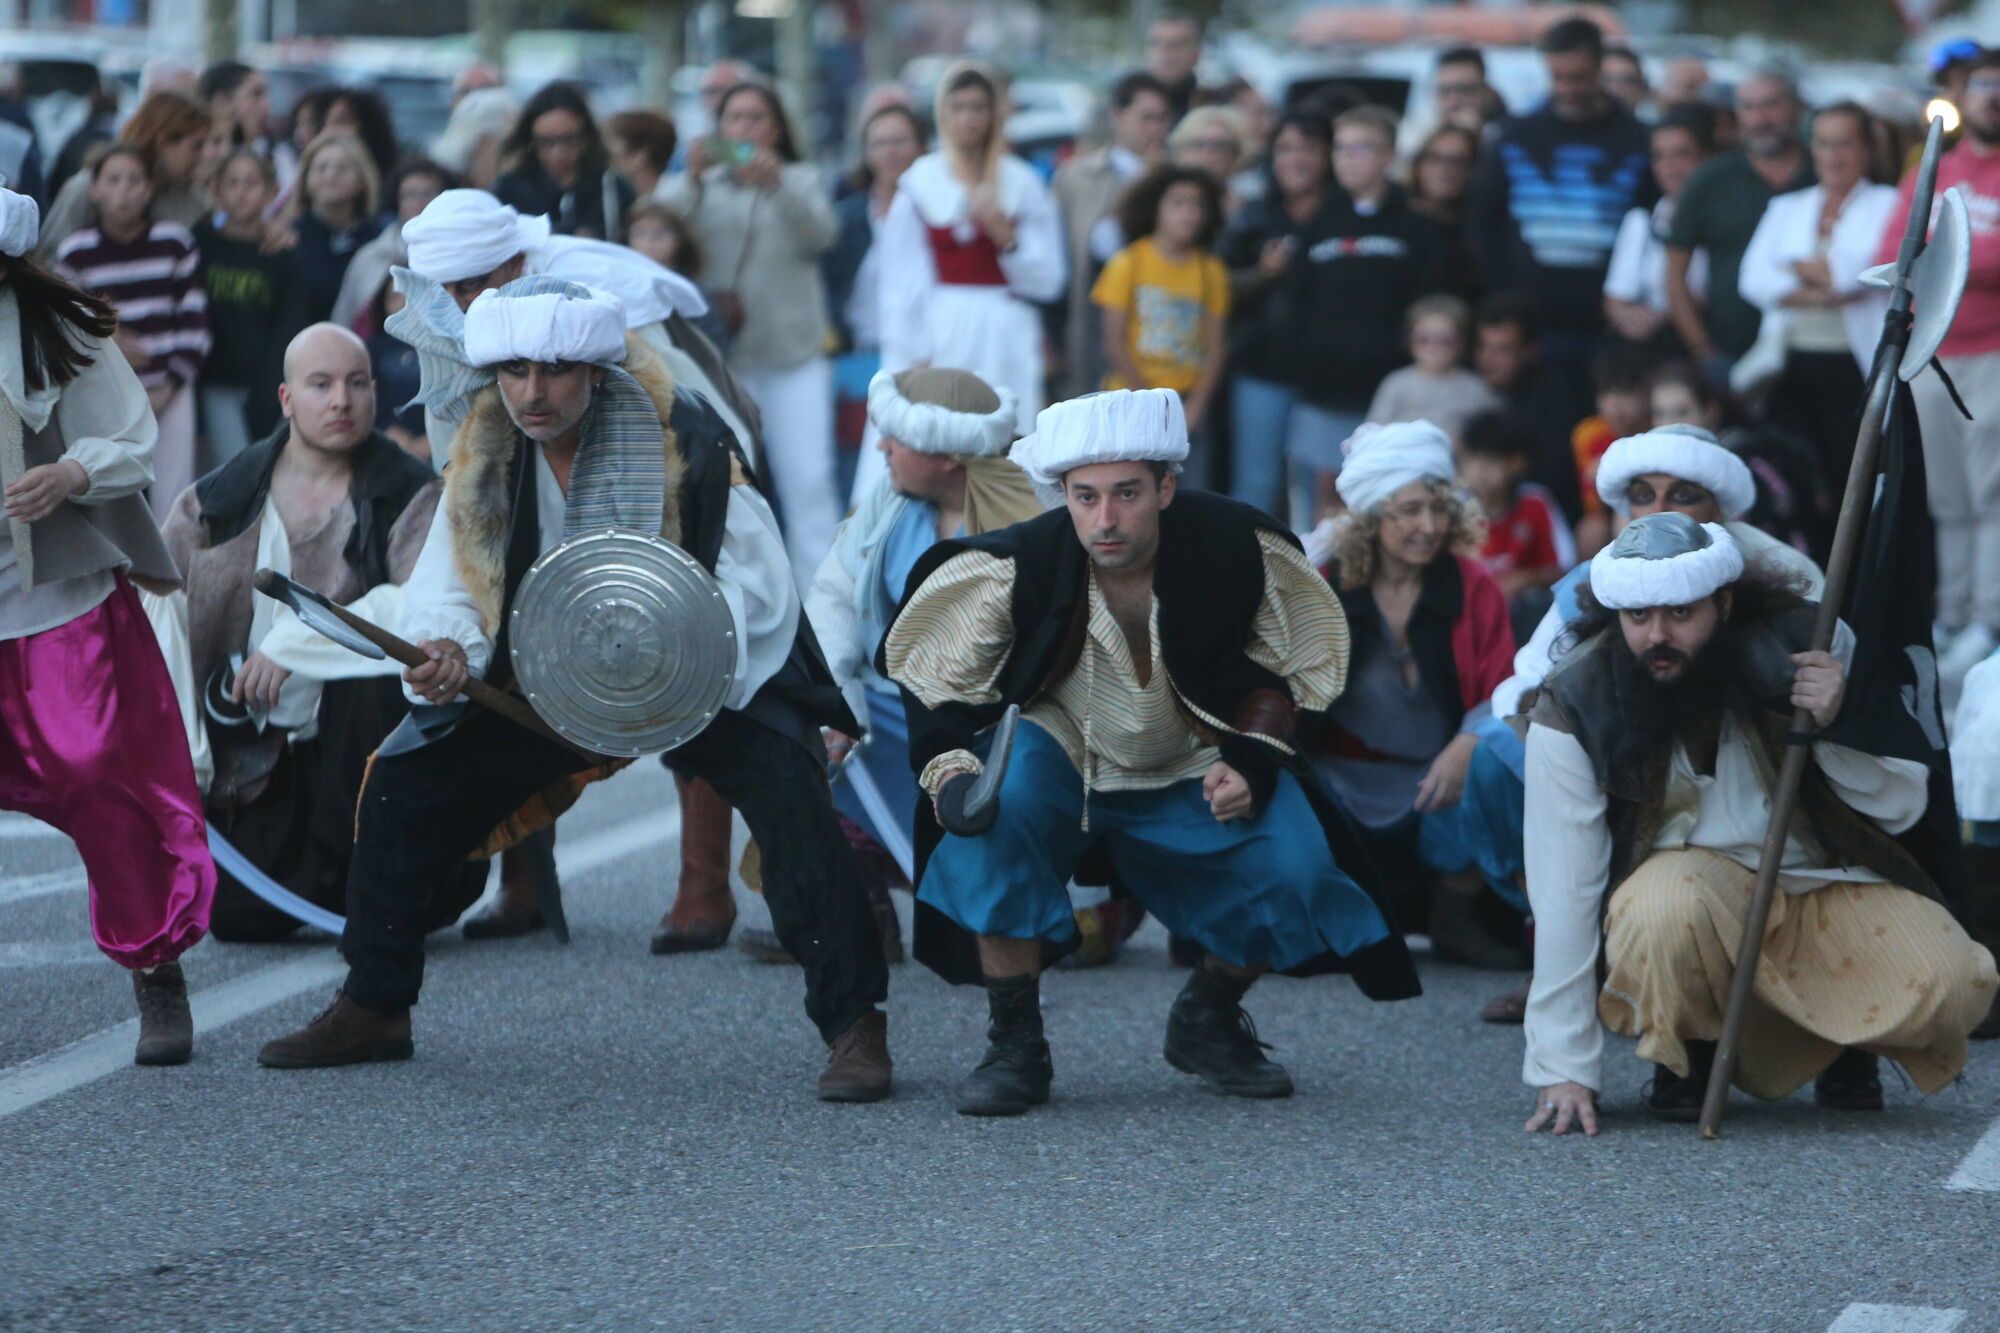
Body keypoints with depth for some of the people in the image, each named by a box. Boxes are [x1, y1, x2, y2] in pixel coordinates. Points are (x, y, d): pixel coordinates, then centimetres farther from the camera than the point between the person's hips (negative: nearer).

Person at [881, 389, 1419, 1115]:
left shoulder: (1238, 548, -20)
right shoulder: (1016, 567, -24)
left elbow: (1284, 671, -3)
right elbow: (934, 679, -10)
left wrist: (1252, 762, -18)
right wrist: (950, 776, -26)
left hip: (1195, 769, 2)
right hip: (1062, 754, -1)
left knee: (1296, 865, -21)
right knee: (993, 816, -33)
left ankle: (1207, 1022, 10)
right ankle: (1015, 1046, -16)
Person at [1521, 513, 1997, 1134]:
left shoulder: (1800, 644, -12)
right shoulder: (1575, 708, -16)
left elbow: (1903, 805, -4)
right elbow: (1564, 893, -16)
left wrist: (1840, 726, -25)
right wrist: (1564, 1068, -19)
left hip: (1826, 884, 2)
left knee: (1948, 984, -24)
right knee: (1669, 907, -38)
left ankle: (1840, 1037, 13)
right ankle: (1687, 1052, -4)